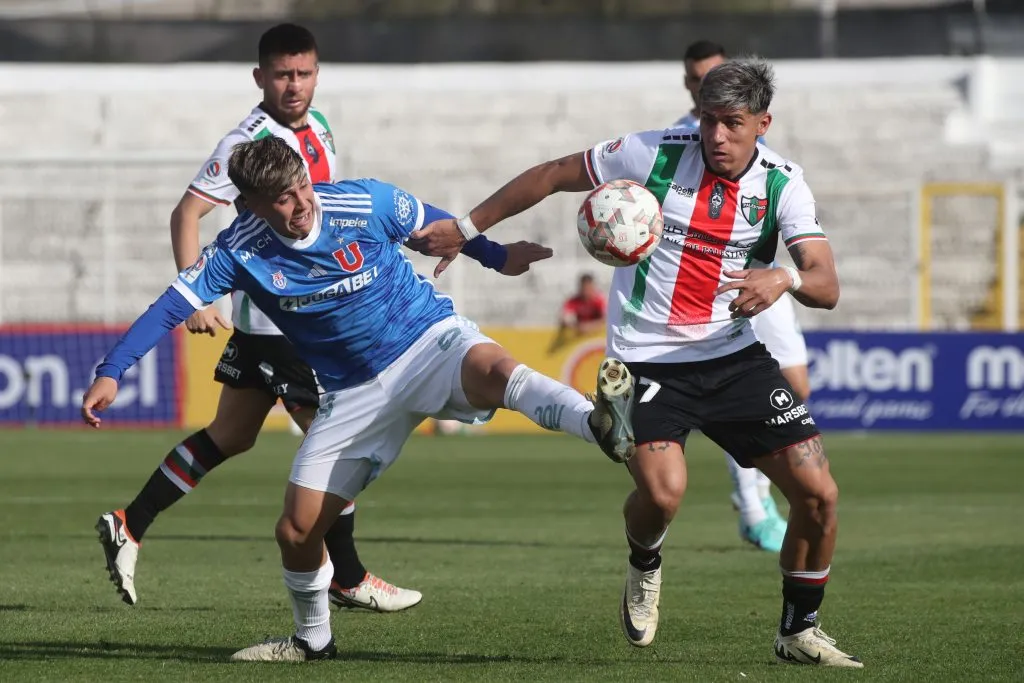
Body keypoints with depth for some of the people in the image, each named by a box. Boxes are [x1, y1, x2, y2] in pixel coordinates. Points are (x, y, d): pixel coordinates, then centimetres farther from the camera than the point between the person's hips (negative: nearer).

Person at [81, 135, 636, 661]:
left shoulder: (365, 204, -14)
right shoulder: (240, 251, -12)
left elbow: (435, 225, 4)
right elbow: (172, 306, -12)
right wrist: (111, 372, -22)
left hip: (431, 339, -3)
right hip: (354, 393, 3)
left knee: (494, 371, -40)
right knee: (296, 532, 1)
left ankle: (601, 425, -65)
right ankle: (312, 639, 28)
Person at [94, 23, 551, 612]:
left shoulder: (317, 125, 7)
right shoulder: (251, 142, -19)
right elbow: (188, 213, -23)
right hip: (277, 320, -9)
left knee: (230, 437, 15)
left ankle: (129, 526, 21)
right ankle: (348, 579, 8)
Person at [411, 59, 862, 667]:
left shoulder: (782, 183, -5)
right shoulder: (655, 154, -10)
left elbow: (827, 286, -14)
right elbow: (552, 177, 3)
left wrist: (786, 279, -36)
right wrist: (468, 228, 6)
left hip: (735, 358, 3)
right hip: (646, 360, -3)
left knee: (818, 492, -6)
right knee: (663, 491, -27)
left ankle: (799, 631, 18)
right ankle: (644, 566, 12)